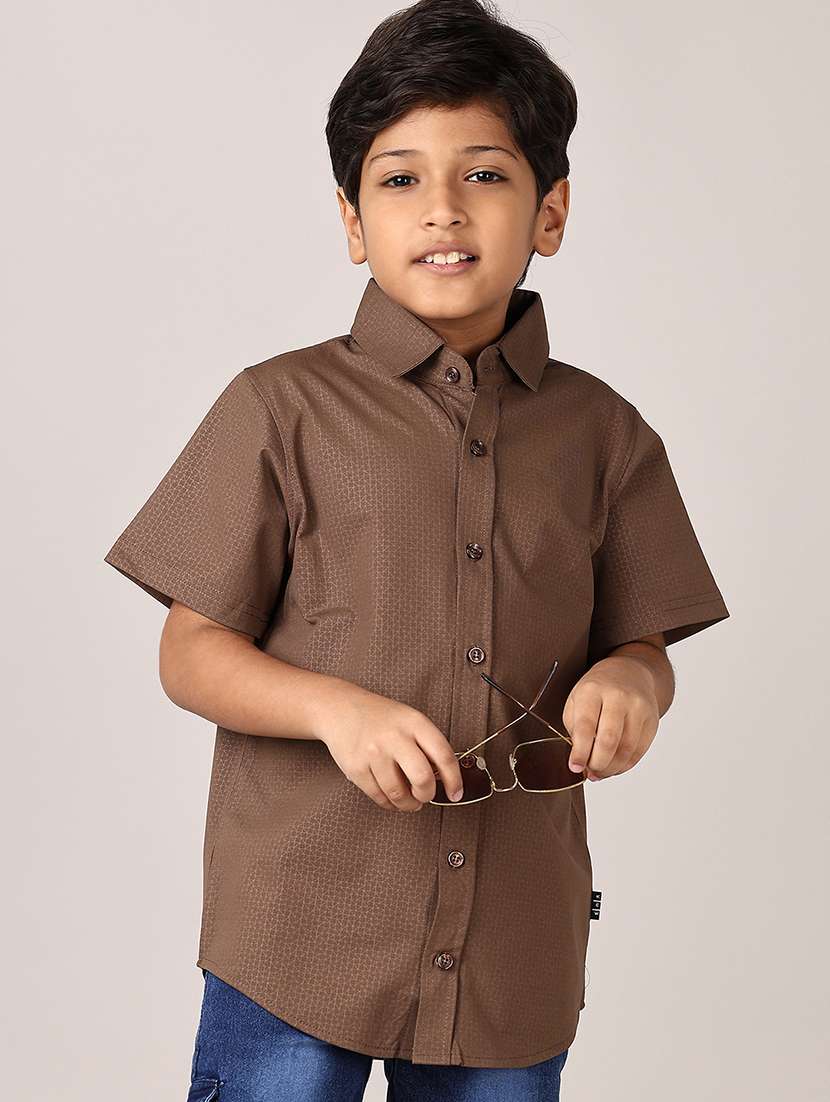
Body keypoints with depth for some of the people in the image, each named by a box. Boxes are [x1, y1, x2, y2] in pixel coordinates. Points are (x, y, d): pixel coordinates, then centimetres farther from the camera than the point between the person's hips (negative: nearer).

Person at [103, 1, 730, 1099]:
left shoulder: (602, 433, 4)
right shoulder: (282, 410, -4)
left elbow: (639, 641, 10)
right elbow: (191, 653, -3)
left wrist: (628, 683, -14)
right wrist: (339, 707, -21)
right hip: (298, 927, -2)